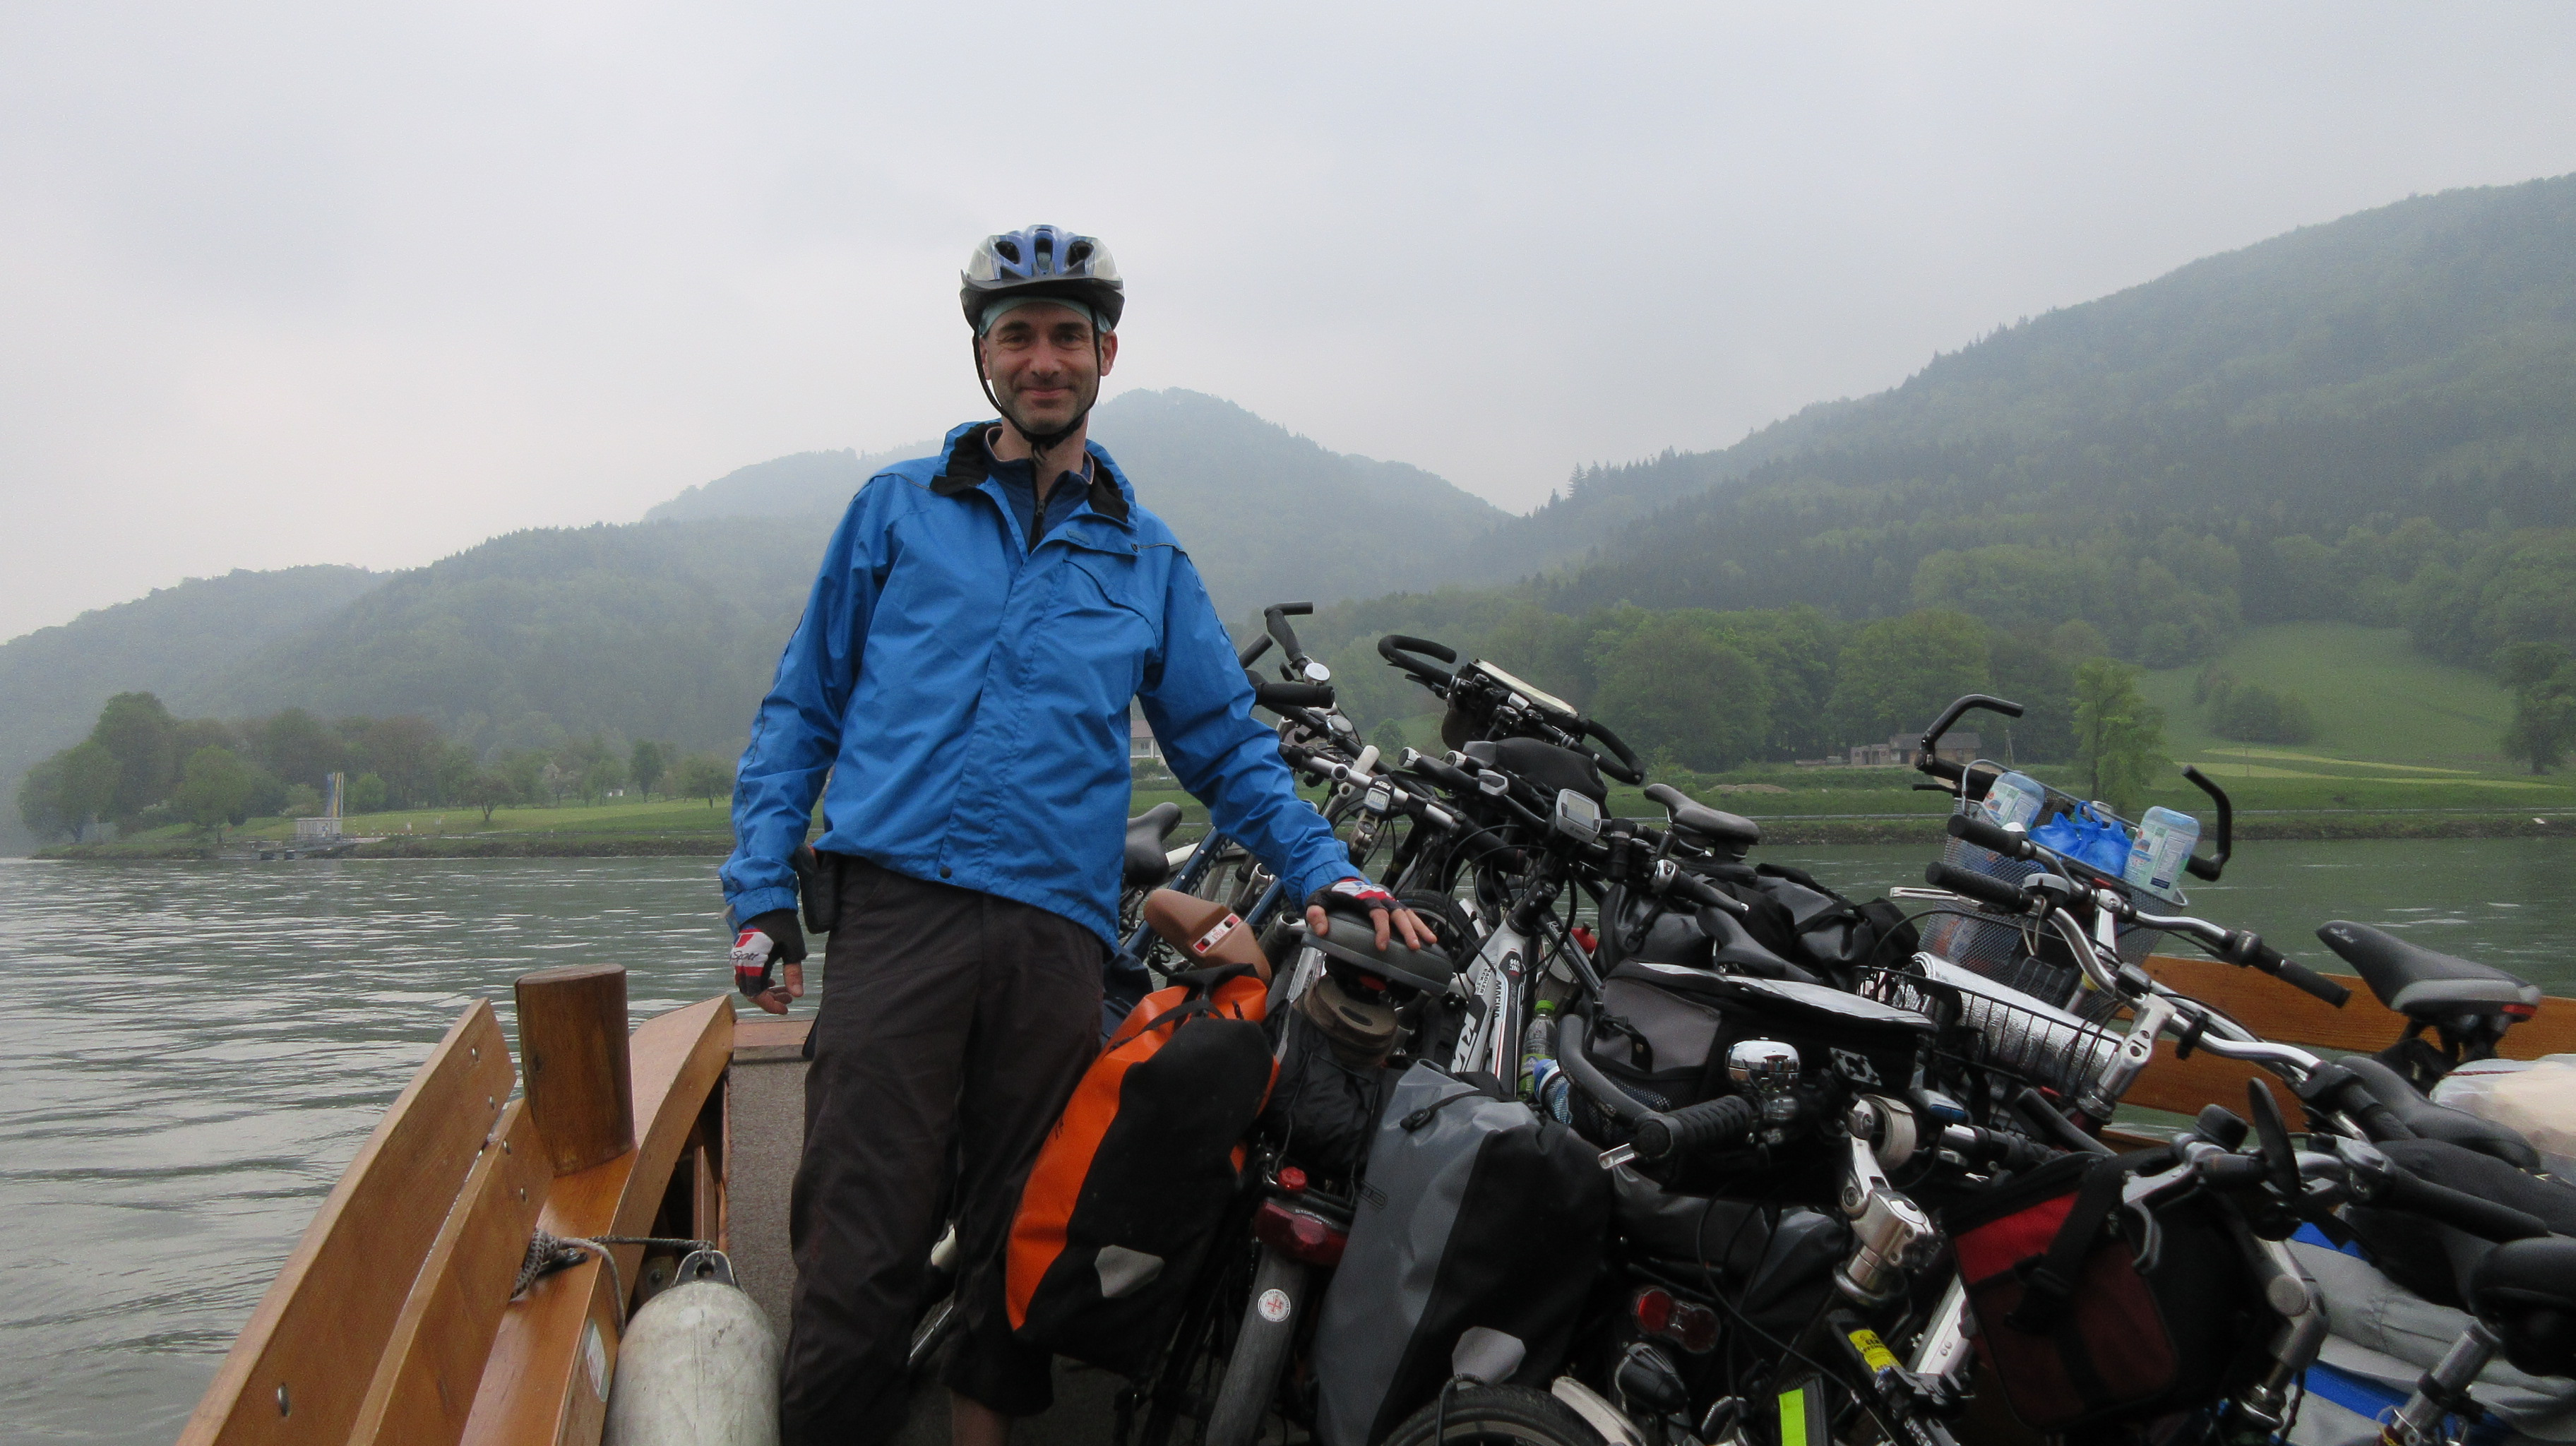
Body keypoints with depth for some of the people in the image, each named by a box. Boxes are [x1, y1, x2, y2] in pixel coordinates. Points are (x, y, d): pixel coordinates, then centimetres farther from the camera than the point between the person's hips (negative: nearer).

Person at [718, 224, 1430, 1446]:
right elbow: (801, 708, 13)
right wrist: (761, 893, 3)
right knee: (862, 1240, -8)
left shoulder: (1146, 557, 19)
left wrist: (1325, 872, 4)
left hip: (1056, 932, 2)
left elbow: (1225, 743, 19)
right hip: (895, 912, -2)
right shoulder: (898, 510, 14)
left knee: (1019, 1240, 8)